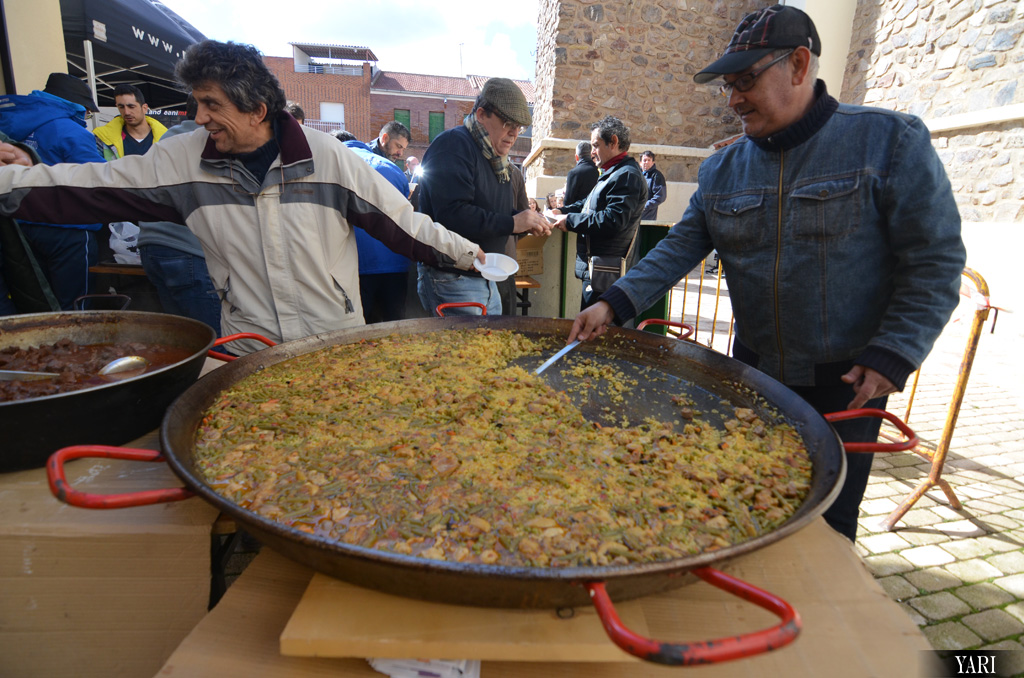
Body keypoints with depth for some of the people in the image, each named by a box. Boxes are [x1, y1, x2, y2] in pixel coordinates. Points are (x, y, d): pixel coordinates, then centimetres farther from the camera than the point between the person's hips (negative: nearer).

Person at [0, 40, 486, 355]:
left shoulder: (327, 157, -9)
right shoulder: (183, 159, -1)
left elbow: (397, 219, -4)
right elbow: (85, 188, 4)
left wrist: (462, 251, -1)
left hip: (337, 345, -2)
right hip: (247, 351, 3)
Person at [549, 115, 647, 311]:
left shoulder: (627, 175, -16)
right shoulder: (611, 173, 20)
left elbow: (612, 221, -26)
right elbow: (588, 204, 29)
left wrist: (570, 220, -17)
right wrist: (563, 211, 11)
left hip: (605, 274, -11)